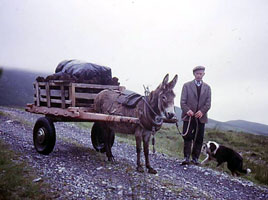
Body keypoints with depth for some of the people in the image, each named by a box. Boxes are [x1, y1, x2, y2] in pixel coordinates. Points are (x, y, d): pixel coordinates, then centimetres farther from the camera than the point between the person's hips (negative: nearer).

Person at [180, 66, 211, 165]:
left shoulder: (207, 87, 13)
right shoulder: (187, 85, 6)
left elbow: (208, 103, 5)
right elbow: (182, 101, 0)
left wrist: (202, 111, -14)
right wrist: (187, 110, -17)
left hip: (201, 117, 2)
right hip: (188, 116, -2)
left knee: (199, 139, 4)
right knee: (187, 137, -5)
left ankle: (195, 158, 15)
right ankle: (186, 157, 2)